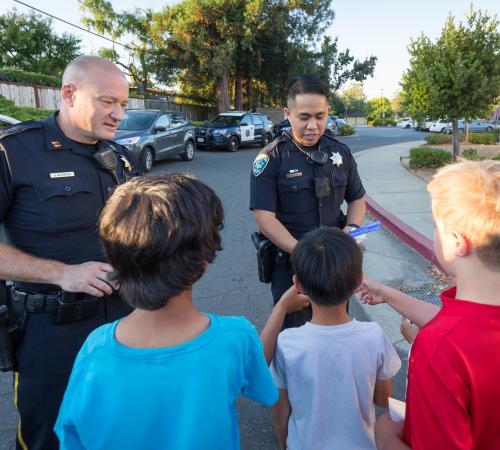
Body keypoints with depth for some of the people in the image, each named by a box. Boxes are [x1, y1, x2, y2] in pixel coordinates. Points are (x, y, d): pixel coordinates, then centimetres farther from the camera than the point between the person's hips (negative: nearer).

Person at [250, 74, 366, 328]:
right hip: (290, 267, -4)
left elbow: (357, 199, 13)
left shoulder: (341, 153, 3)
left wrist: (352, 228, -8)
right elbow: (265, 218, -17)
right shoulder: (271, 158, -12)